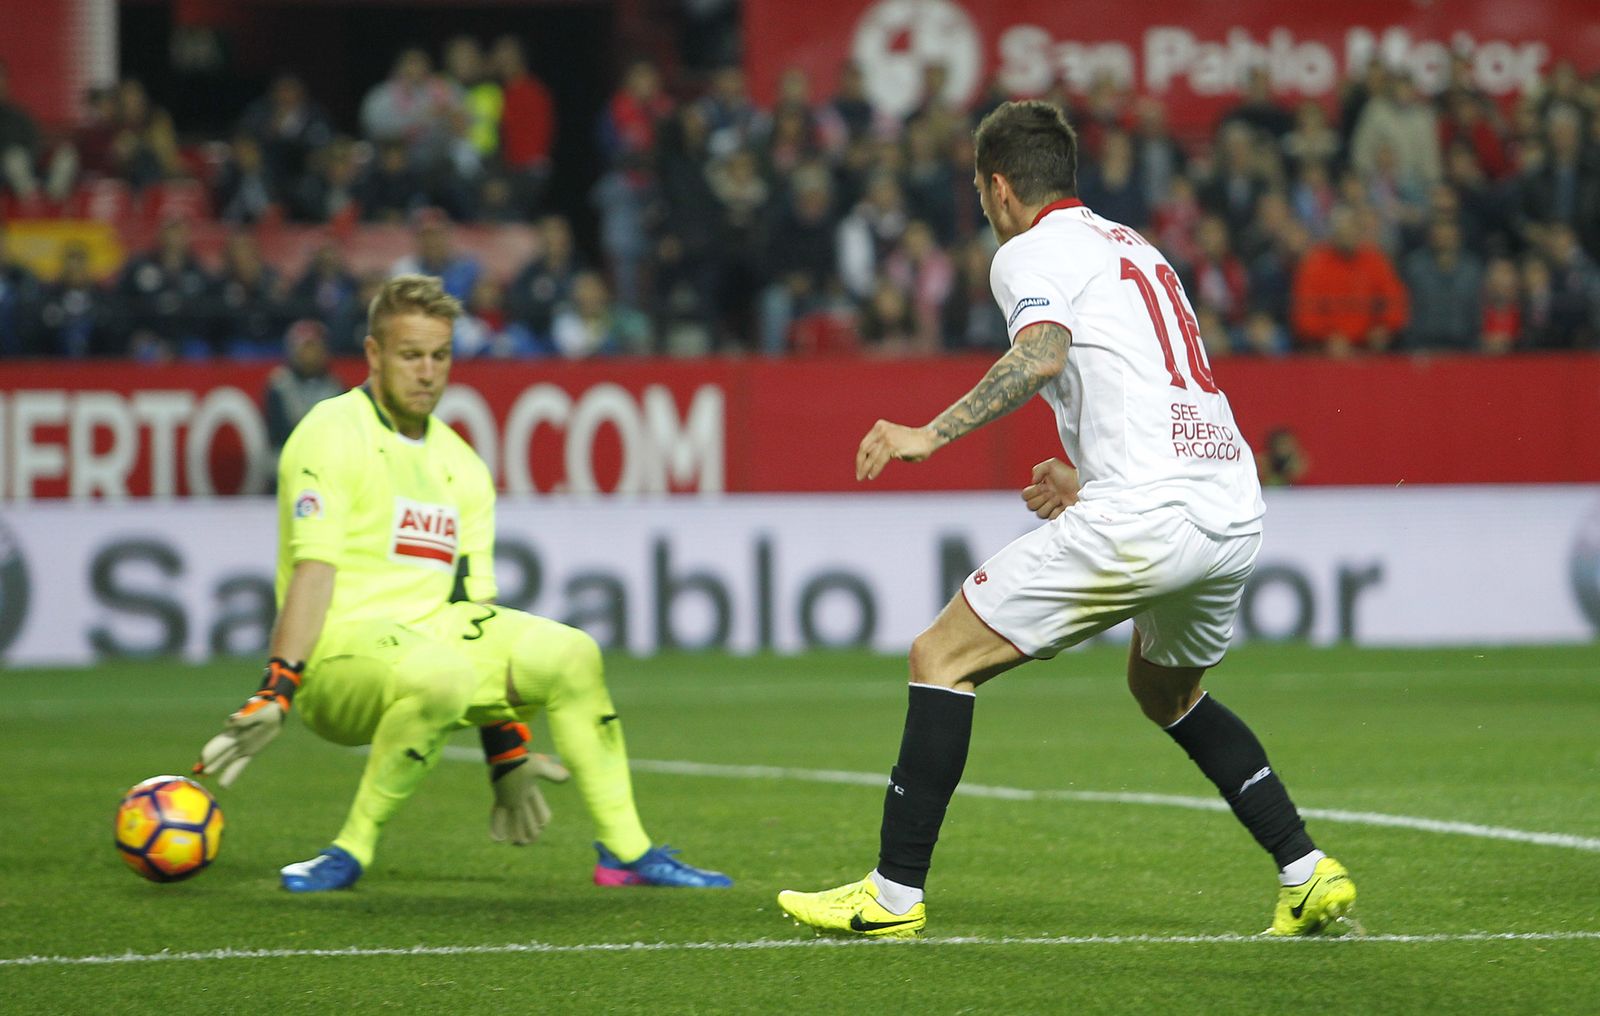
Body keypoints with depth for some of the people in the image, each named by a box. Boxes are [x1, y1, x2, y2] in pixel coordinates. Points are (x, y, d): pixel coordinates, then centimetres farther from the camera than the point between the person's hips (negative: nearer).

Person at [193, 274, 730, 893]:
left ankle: (626, 852, 3)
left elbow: (475, 604, 16)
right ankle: (352, 851, -22)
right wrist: (275, 695, -25)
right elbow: (313, 571, -15)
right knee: (439, 676, -37)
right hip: (342, 642, -7)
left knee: (571, 656, -8)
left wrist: (506, 755, 13)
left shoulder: (461, 466, 16)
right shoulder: (332, 433, -5)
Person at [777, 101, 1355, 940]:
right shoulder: (1132, 248, 26)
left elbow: (1043, 355, -20)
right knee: (1164, 687, 32)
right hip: (1235, 515, 8)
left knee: (942, 658, 2)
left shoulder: (1031, 251, 1)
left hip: (1141, 521, -8)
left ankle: (895, 892, 0)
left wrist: (930, 435, -18)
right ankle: (1309, 877, 21)